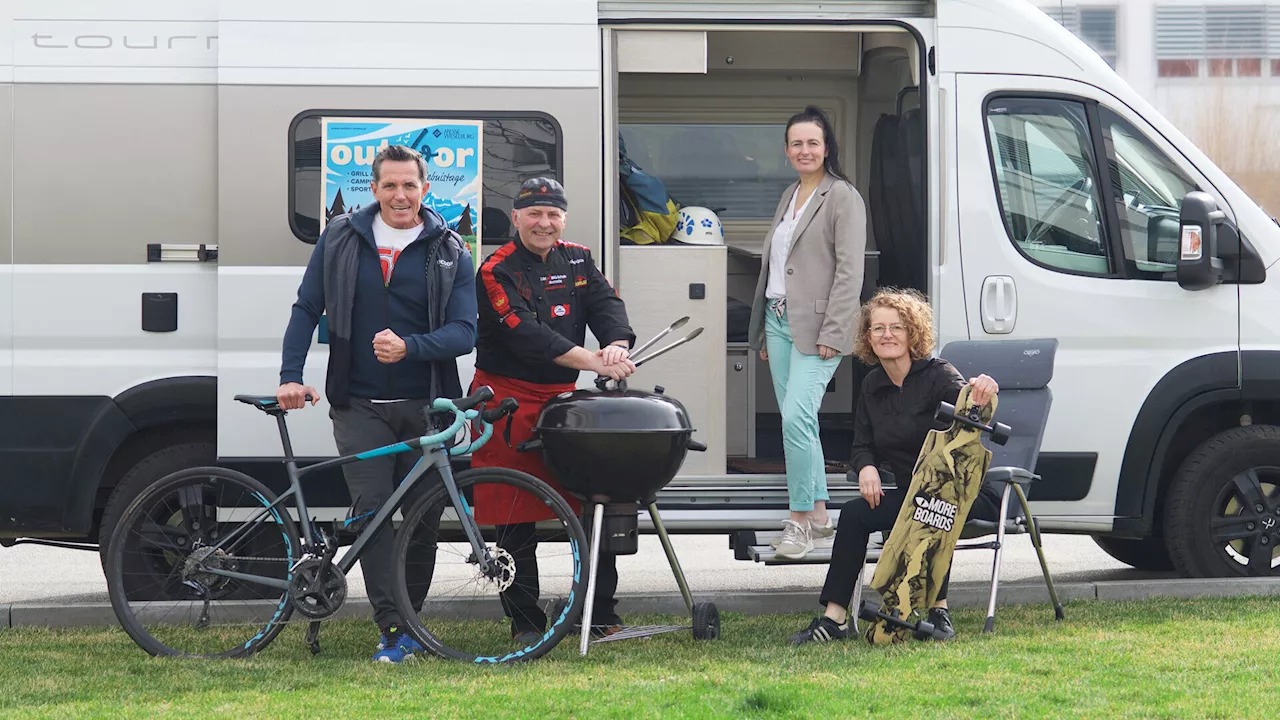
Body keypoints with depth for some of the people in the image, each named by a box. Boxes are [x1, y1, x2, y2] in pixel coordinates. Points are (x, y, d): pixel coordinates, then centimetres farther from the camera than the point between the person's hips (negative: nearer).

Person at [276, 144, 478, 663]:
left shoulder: (450, 252, 4)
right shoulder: (341, 238, 6)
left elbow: (464, 332, -4)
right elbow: (306, 309, 10)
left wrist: (408, 346, -22)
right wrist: (291, 376, -2)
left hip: (426, 406, 0)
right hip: (360, 405, 0)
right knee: (371, 512, -10)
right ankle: (393, 630, -10)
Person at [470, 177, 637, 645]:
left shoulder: (578, 262, 11)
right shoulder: (498, 272, -9)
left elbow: (606, 304, -3)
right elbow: (525, 333, -21)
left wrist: (617, 346, -26)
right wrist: (591, 361, -30)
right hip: (509, 399, -5)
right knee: (516, 519, -2)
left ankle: (602, 615, 10)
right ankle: (525, 623, 7)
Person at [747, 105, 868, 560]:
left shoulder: (842, 197, -6)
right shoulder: (790, 197, 18)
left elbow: (849, 271, -12)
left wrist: (831, 334, -17)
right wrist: (765, 331, 19)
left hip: (816, 327, -8)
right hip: (779, 321, 8)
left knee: (797, 419, -17)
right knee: (797, 422, 8)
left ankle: (799, 519, -9)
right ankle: (820, 520, 14)